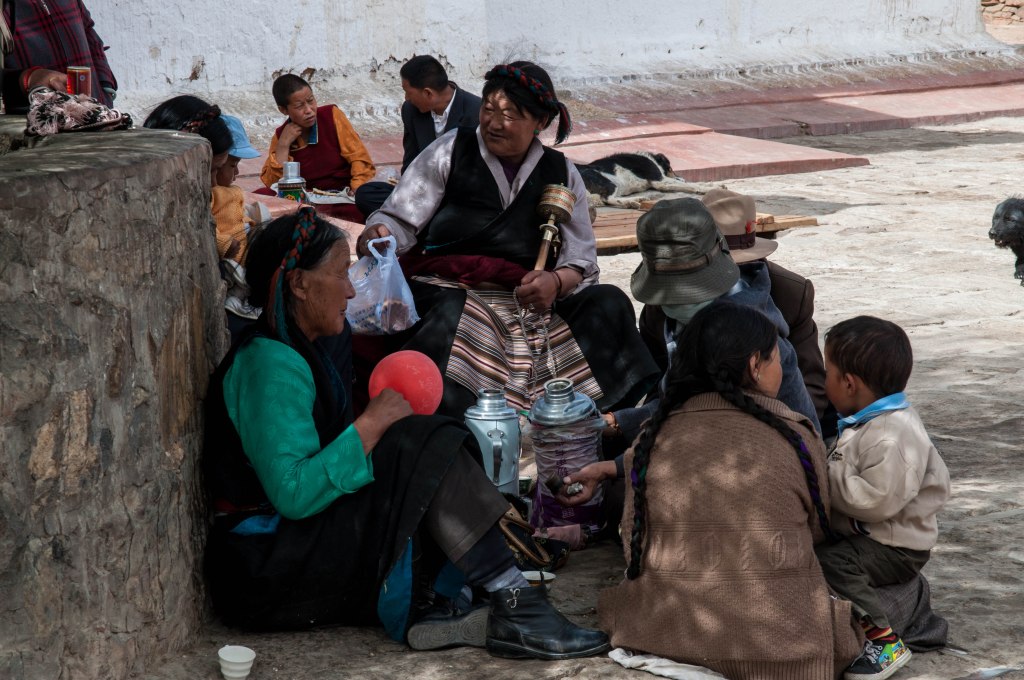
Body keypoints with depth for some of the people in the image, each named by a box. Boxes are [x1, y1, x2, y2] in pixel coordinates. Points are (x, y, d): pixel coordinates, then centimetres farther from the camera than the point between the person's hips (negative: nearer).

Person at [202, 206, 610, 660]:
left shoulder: (293, 352, 16)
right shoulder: (269, 366, -17)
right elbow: (293, 494, -28)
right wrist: (370, 425, -20)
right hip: (267, 565, -10)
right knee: (423, 450, -17)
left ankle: (420, 610, -22)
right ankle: (515, 606, -20)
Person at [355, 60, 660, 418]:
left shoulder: (561, 174, 14)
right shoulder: (452, 151, 8)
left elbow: (581, 260, 10)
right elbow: (401, 219, 2)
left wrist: (556, 281, -14)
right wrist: (378, 234, -22)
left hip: (530, 305, 3)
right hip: (447, 294, -3)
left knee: (610, 304, -20)